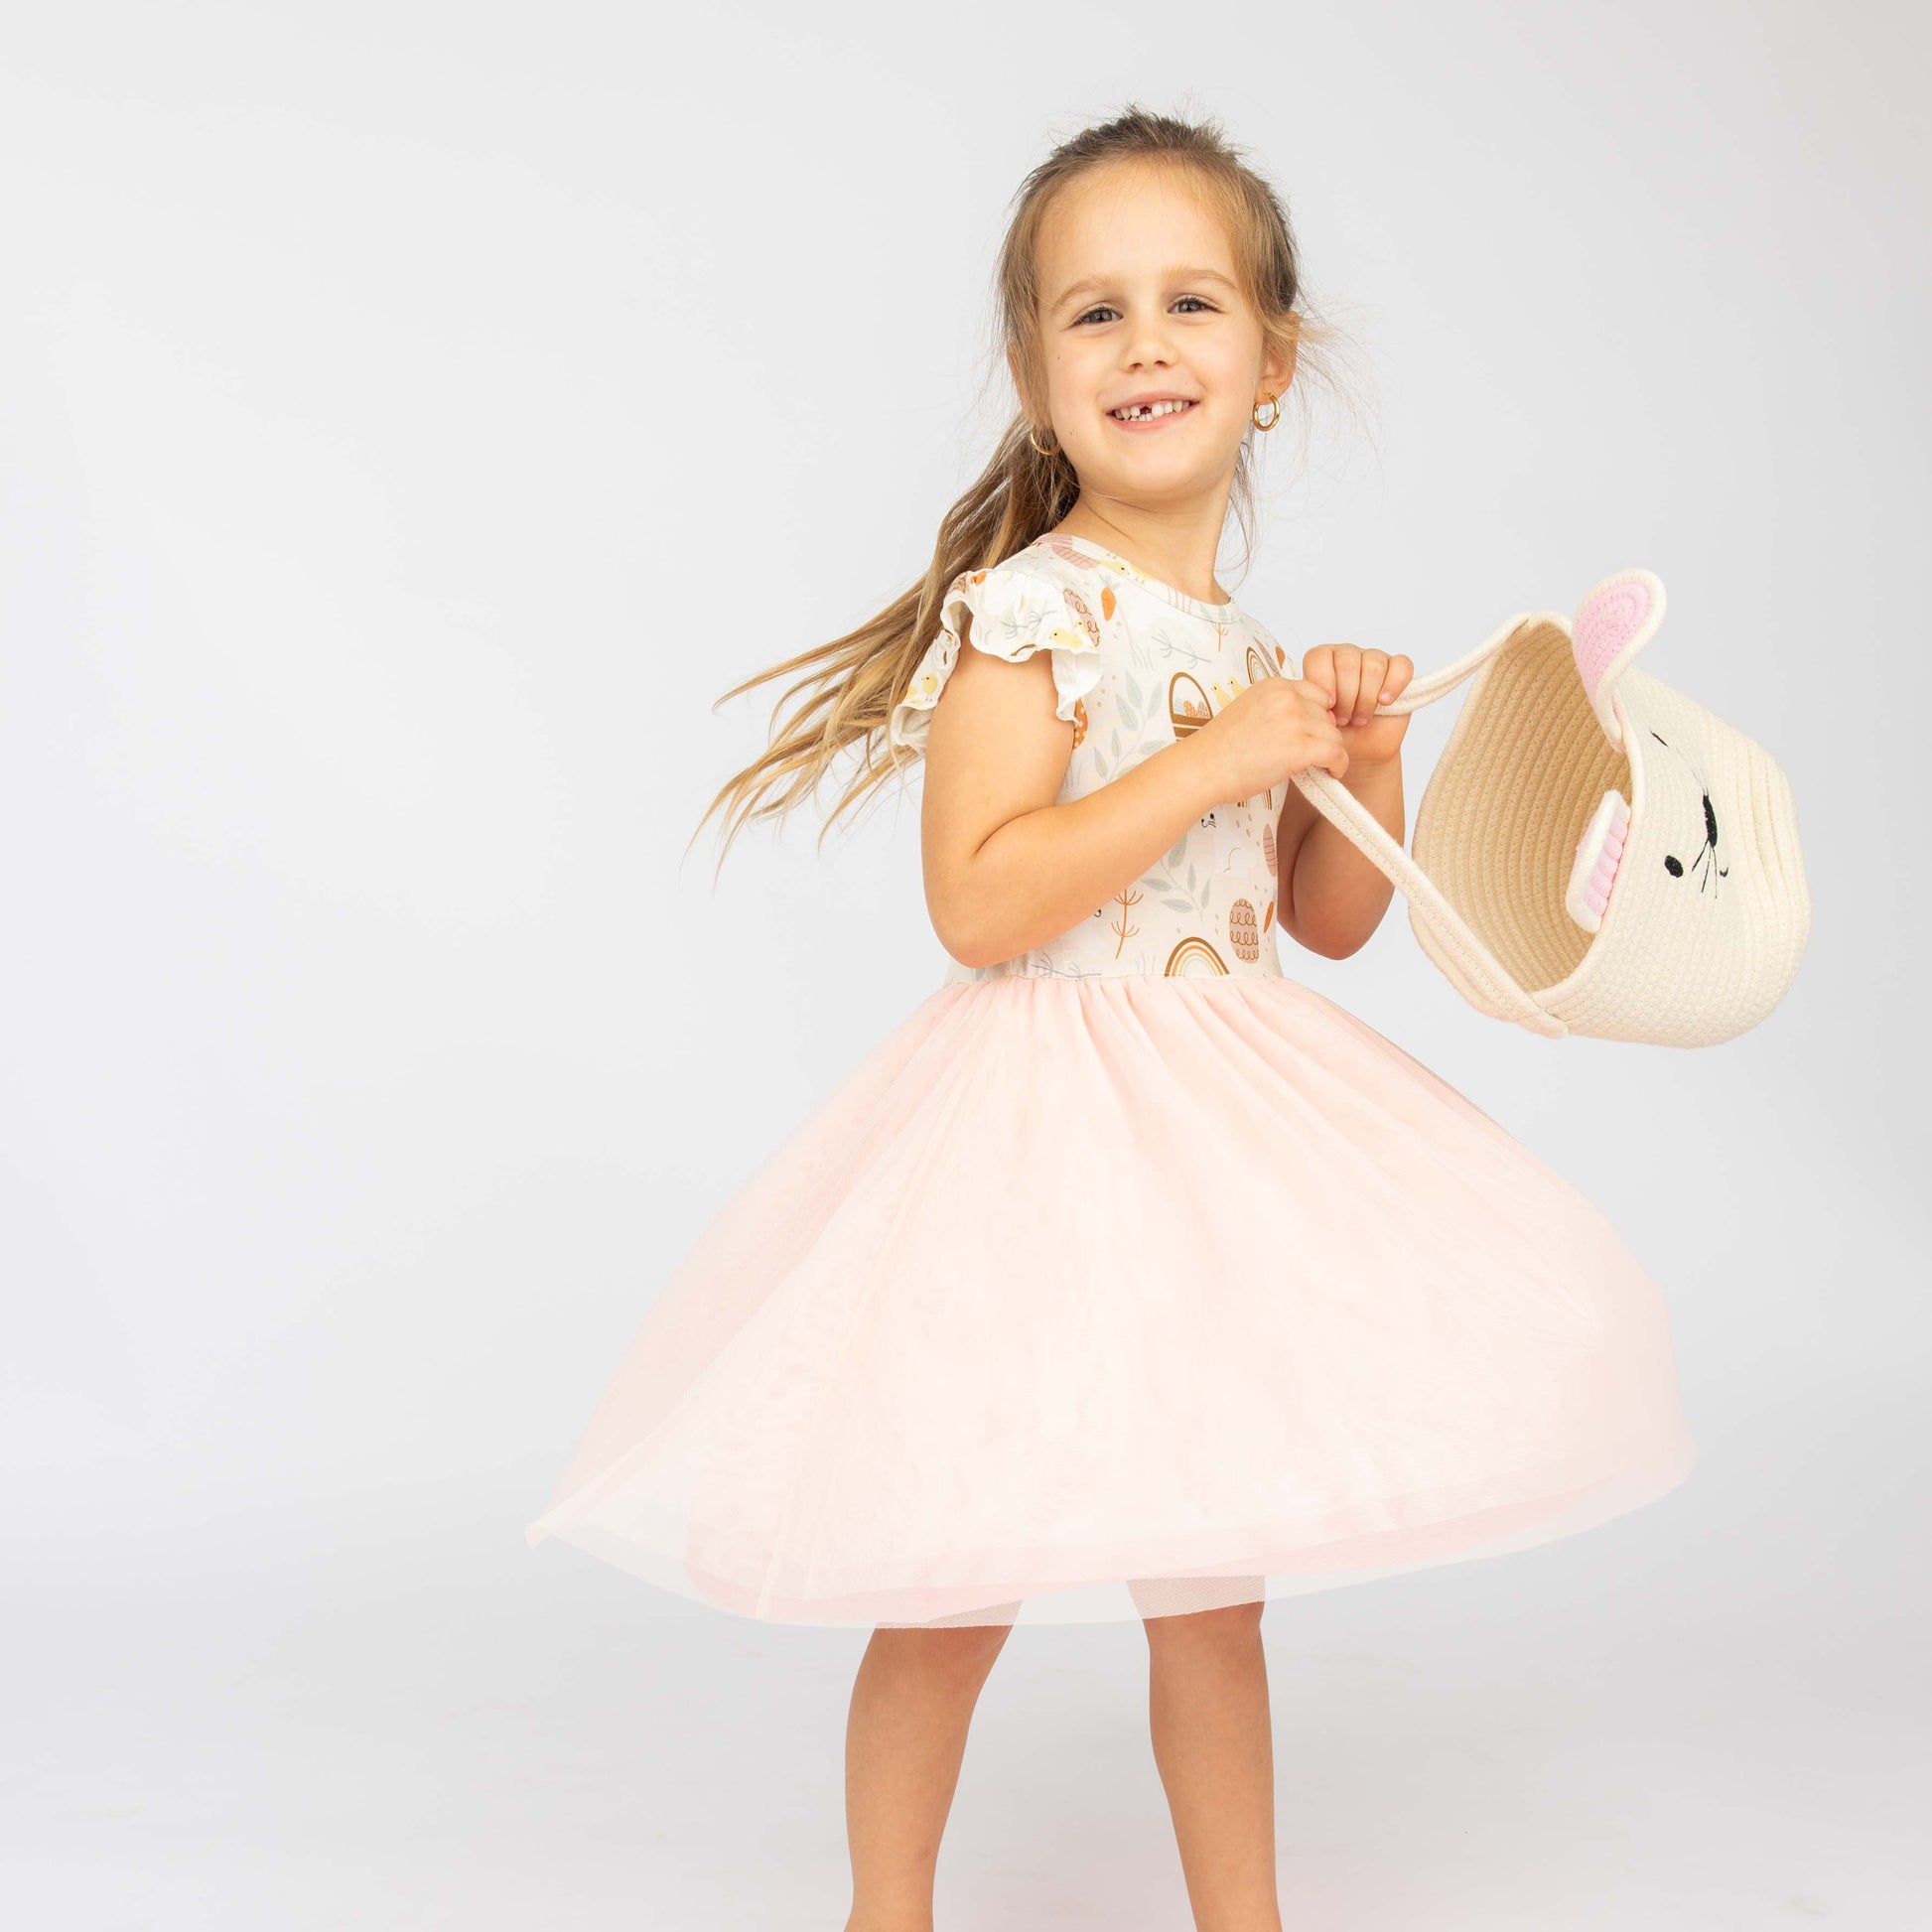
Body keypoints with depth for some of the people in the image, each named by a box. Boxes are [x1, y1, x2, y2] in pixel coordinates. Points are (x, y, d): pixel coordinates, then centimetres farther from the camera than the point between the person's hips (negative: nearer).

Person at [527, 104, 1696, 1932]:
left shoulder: (1255, 644, 10)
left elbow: (1331, 920, 17)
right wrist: (1212, 762, -22)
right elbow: (978, 900, -22)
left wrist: (1364, 761, 0)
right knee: (958, 1587, 6)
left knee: (1213, 1581, 15)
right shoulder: (1027, 610, -13)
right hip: (1048, 1135, -6)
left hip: (1221, 1126, 6)